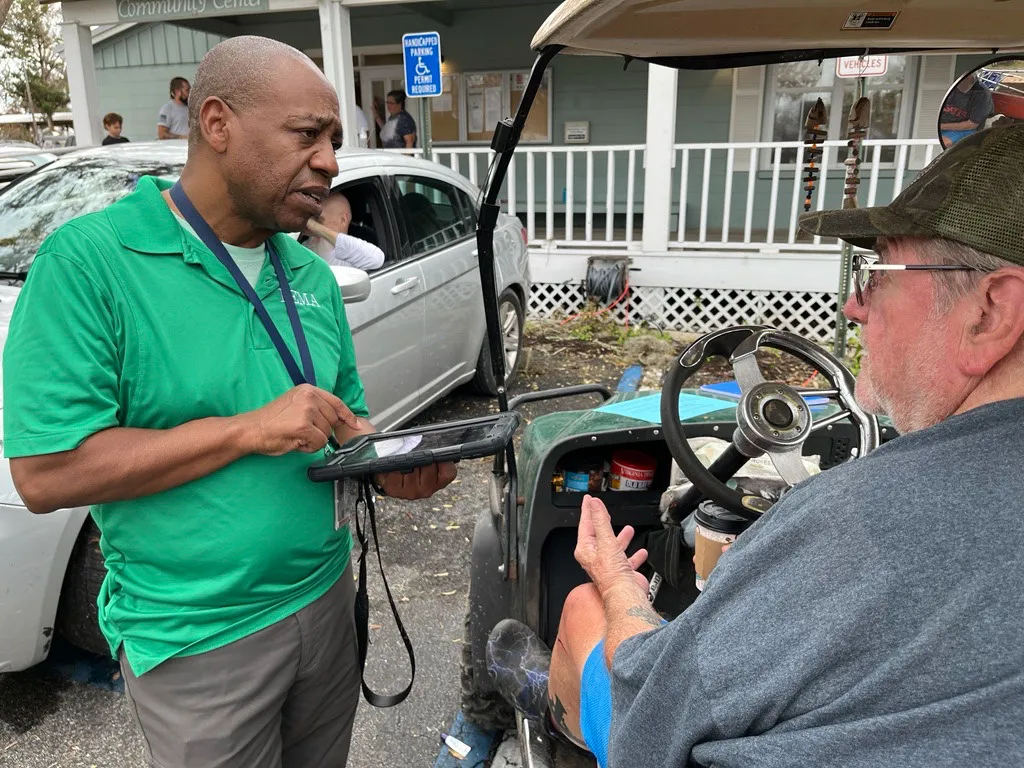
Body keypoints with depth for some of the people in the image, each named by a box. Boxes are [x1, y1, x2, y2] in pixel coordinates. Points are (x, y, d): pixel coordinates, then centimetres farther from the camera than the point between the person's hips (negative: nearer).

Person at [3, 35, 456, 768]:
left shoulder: (312, 277, 2)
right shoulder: (89, 260, -16)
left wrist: (389, 466, -10)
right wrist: (250, 429, -24)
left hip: (326, 598, 6)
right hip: (198, 637, -5)